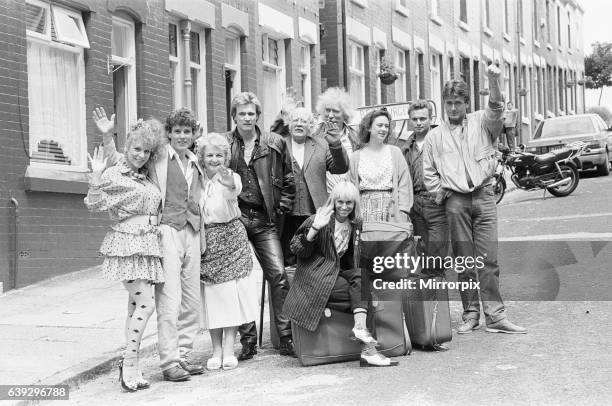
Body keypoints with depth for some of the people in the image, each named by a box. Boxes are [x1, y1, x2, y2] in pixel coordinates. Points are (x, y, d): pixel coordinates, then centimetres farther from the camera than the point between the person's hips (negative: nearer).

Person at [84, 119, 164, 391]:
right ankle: (129, 365, -8)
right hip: (127, 244, -8)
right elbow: (94, 204, -15)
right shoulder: (114, 175, -6)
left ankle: (131, 368, 11)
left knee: (136, 306, 7)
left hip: (147, 246, 8)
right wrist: (96, 176, -28)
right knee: (145, 303, -15)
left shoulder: (145, 177, 16)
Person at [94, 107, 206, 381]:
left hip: (192, 232, 6)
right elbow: (116, 165, -4)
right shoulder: (158, 157, -1)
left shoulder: (195, 163, 17)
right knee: (169, 301, -9)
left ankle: (182, 355, 19)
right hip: (166, 232, -6)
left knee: (192, 302, 8)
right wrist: (107, 136, -17)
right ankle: (169, 363, -4)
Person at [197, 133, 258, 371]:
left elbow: (234, 191, -30)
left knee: (231, 293, -2)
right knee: (211, 297, 3)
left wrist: (229, 185, -53)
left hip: (231, 238, -2)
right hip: (205, 240, 2)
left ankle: (228, 349, 6)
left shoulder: (231, 177, -6)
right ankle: (216, 350, 11)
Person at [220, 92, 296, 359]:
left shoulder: (275, 144, 6)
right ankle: (248, 341, 8)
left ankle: (286, 338, 1)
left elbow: (288, 181, 12)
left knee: (278, 275, -7)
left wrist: (281, 209, 3)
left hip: (265, 220, 1)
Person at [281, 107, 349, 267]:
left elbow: (340, 168, 4)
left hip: (314, 215, 1)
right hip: (287, 216, -1)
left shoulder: (321, 145, 12)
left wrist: (336, 145, -12)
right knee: (287, 262, 1)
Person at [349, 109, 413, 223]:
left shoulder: (395, 152, 11)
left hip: (390, 208, 0)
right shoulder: (356, 156, 11)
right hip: (365, 211, 0)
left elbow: (404, 184, 5)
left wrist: (402, 212, -5)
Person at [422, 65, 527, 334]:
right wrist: (444, 195, 2)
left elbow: (496, 109, -13)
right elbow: (429, 173, 13)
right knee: (464, 260, 3)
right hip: (455, 202, 1)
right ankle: (470, 313, 10)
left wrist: (494, 81, -29)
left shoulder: (481, 123, 8)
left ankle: (495, 315, -6)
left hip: (484, 195, -1)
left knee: (488, 259, -5)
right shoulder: (435, 136, 11)